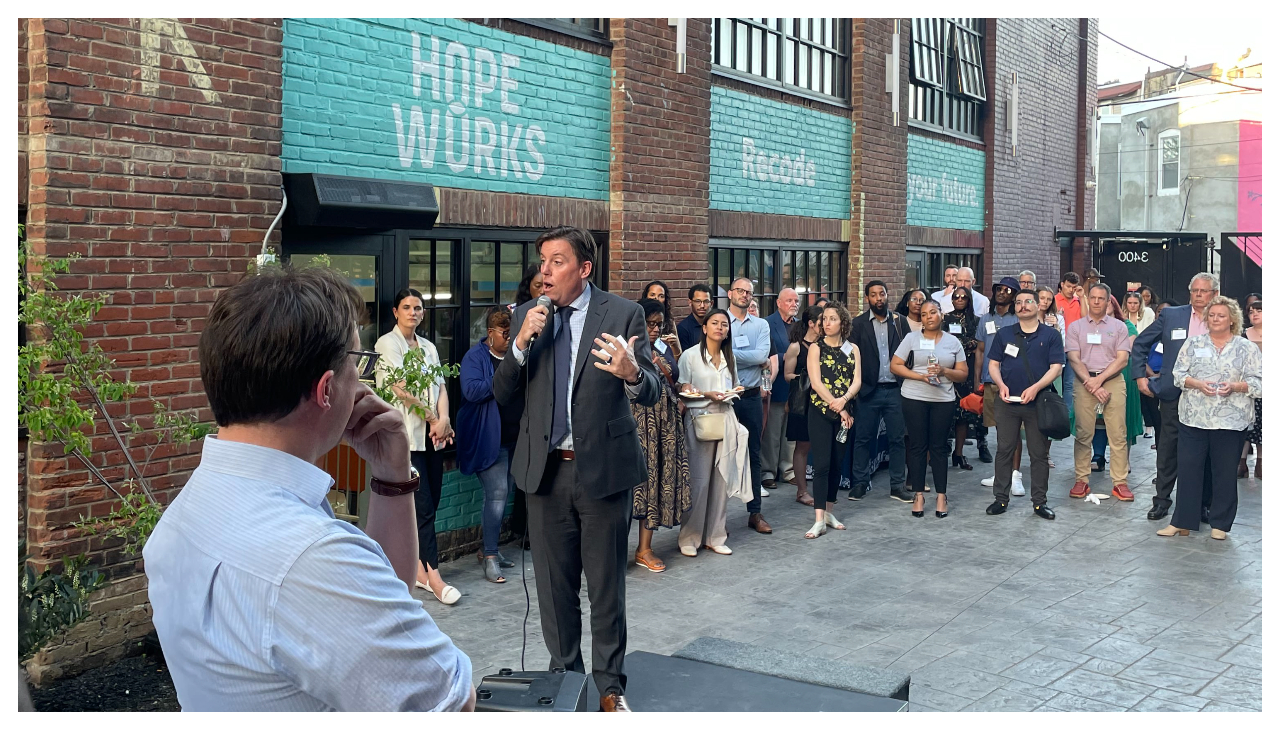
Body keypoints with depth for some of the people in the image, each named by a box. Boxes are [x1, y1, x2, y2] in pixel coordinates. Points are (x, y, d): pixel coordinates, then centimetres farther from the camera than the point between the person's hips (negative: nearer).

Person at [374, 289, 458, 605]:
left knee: (429, 504, 6)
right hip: (405, 434, -6)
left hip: (433, 435, 6)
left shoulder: (429, 347, 17)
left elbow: (440, 387, 9)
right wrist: (433, 418, -10)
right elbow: (401, 388, -11)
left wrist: (443, 419, -9)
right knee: (423, 505, -9)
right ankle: (433, 576, -7)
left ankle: (418, 567, 16)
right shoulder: (387, 344, -2)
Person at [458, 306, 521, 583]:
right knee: (498, 493, -13)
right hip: (488, 439, -7)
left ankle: (488, 548, 26)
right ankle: (490, 556, -6)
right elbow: (471, 390, -20)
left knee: (502, 493, 13)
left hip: (514, 438, 7)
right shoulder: (475, 357, -6)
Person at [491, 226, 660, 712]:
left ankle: (609, 687, 24)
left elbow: (651, 393, -10)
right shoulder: (527, 316, 3)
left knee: (606, 585, 8)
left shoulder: (623, 314, -6)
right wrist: (521, 344, -15)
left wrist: (631, 373, -33)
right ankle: (564, 677, 32)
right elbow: (503, 396, 2)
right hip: (546, 469, 3)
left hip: (603, 468, -3)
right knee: (553, 584, 14)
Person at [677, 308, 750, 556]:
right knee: (698, 481, -6)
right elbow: (685, 391, -3)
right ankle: (689, 538, 4)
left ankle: (715, 536, 11)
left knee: (721, 480, 3)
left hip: (726, 419, 5)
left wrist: (731, 393, 0)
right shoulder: (690, 355, -1)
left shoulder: (729, 357, 17)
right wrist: (709, 394, -16)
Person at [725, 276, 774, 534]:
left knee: (753, 455, 8)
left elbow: (763, 355, -8)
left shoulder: (761, 325, 8)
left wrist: (731, 354, -11)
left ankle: (755, 513, 15)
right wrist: (749, 357, -14)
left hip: (751, 397, 3)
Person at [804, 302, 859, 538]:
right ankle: (819, 520, -12)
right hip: (820, 411, -3)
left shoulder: (852, 349, 9)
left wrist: (843, 400, -18)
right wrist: (836, 407, -14)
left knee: (837, 463, 8)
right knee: (822, 463, -10)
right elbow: (816, 382, -9)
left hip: (845, 413, 3)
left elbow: (857, 381, 0)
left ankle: (829, 511, 20)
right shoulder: (816, 348, 0)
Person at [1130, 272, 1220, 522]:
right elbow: (1140, 344, 8)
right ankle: (1162, 499, 18)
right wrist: (1140, 376, 0)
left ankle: (1204, 504, 18)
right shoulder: (1170, 315, 3)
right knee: (1168, 449, 6)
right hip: (1174, 394, 0)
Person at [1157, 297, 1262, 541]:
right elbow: (1179, 374, 4)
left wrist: (1234, 387, -17)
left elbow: (1258, 383, 0)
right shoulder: (1193, 343, 9)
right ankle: (1181, 521, 9)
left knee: (1224, 472, 6)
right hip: (1194, 418, 1)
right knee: (1188, 469, 2)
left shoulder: (1247, 348, 4)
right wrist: (1198, 384, -14)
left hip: (1230, 421, -1)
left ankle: (1220, 524, 17)